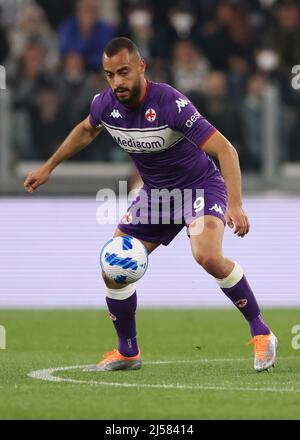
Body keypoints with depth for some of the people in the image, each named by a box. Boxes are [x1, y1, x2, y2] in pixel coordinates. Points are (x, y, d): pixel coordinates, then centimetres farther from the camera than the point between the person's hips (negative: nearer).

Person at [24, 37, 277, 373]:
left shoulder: (170, 103, -31)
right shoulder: (105, 104, -12)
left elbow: (224, 149, -32)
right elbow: (86, 130, 16)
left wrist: (235, 204, -43)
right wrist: (49, 167, 19)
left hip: (200, 185, -6)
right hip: (155, 191, 6)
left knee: (208, 256, -32)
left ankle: (261, 332, -15)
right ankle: (127, 352, 19)